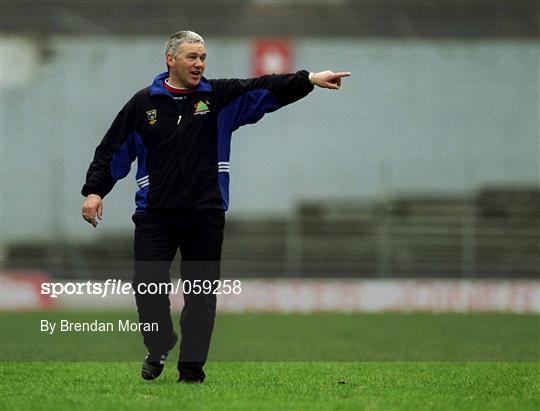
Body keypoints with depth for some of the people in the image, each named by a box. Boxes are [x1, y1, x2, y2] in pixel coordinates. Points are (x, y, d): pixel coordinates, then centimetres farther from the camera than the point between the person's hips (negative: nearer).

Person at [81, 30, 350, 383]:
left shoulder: (221, 97, 5)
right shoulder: (144, 103, 4)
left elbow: (266, 90, -5)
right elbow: (114, 149, 8)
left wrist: (309, 79, -18)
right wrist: (94, 190, 2)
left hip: (206, 217, 1)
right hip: (155, 215, -1)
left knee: (201, 295, 3)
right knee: (148, 287, -6)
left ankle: (192, 369, 12)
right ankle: (160, 346, 20)